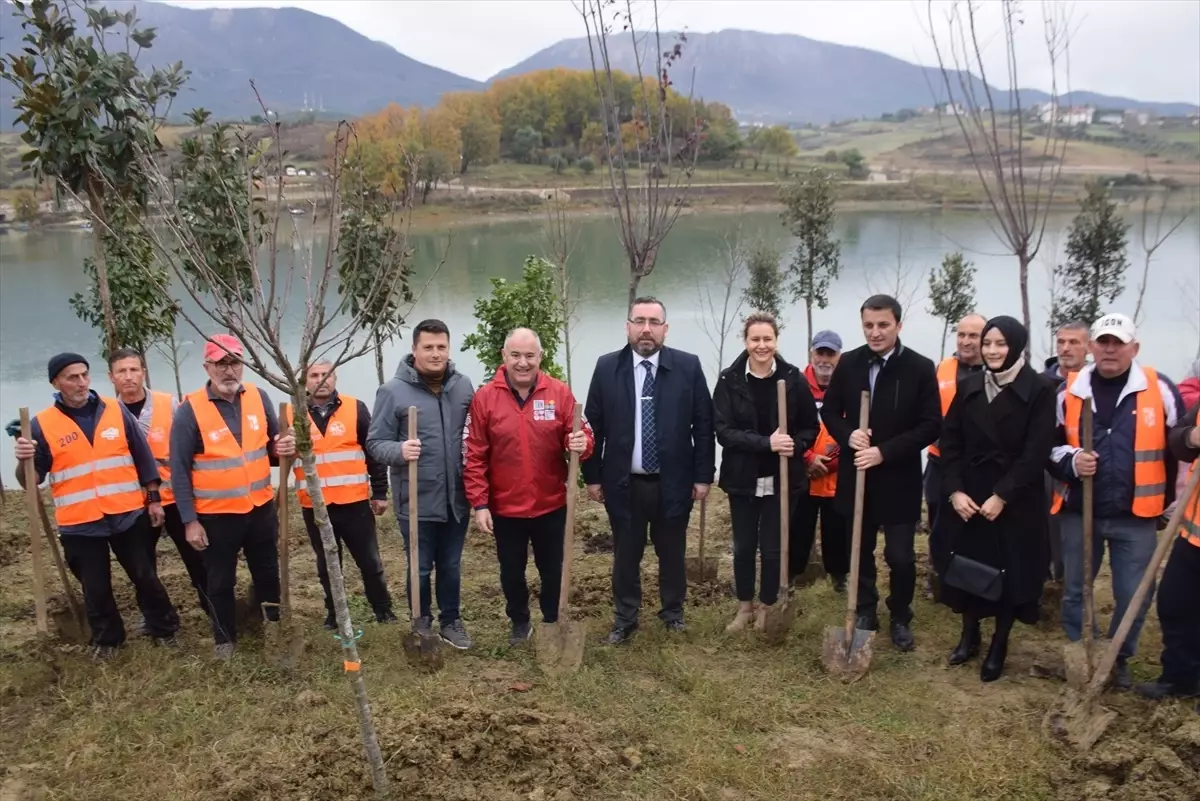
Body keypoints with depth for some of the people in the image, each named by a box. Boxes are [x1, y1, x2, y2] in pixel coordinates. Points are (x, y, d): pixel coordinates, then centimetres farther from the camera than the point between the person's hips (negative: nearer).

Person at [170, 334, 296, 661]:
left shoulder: (258, 397, -3)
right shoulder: (190, 410, -15)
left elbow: (271, 444, 10)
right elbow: (179, 471, -11)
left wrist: (282, 448, -15)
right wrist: (189, 521, -12)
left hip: (261, 507, 4)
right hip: (216, 515, -3)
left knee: (268, 573, 18)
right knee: (221, 582, 13)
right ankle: (224, 639, 32)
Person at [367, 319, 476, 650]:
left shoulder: (463, 386, 1)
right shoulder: (393, 391, -11)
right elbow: (375, 443, -9)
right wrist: (399, 450, -29)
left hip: (456, 499, 3)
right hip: (416, 501, -3)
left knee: (451, 566, 18)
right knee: (421, 568, 13)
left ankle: (451, 621, 35)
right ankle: (422, 624, 33)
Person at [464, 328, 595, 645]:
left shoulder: (560, 393, -6)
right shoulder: (484, 397, -7)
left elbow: (580, 435, -1)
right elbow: (476, 457, -6)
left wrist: (581, 443, -26)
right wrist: (479, 503, -8)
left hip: (551, 505, 0)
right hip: (505, 507, 0)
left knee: (552, 569, 16)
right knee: (511, 571, 17)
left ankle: (553, 623, 37)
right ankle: (519, 622, 39)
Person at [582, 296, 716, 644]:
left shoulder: (688, 366, -5)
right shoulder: (607, 367, -2)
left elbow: (704, 424, -2)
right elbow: (593, 425, 2)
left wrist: (703, 475, -3)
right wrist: (592, 476, 1)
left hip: (673, 482, 0)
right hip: (623, 482, 0)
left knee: (672, 553, 15)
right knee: (625, 555, 12)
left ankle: (673, 613, 35)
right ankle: (625, 619, 29)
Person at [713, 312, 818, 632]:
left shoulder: (793, 378, -6)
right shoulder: (729, 380, -7)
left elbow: (810, 427, 2)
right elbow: (723, 431, -13)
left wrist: (795, 446, -19)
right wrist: (766, 443, -24)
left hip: (782, 479, 0)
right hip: (743, 478, 0)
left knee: (773, 547, 9)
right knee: (743, 546, 12)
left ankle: (766, 608, 28)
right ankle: (745, 606, 31)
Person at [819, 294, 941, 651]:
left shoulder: (921, 368, -10)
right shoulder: (848, 363, -1)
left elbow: (931, 426, -12)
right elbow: (829, 411, 7)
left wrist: (884, 452, -20)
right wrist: (848, 435, -14)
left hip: (898, 478, -3)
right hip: (856, 473, 3)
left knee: (900, 556, 2)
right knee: (861, 550, 15)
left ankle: (901, 618, 26)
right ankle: (866, 612, 33)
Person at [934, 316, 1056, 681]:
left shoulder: (1039, 391, -8)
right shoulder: (968, 386, 4)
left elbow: (1036, 452, -12)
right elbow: (950, 441, 2)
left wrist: (1002, 496, -17)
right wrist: (954, 490, -8)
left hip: (1015, 500, -3)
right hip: (966, 495, 3)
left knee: (1009, 571, 6)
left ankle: (998, 646, 23)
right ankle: (969, 635, 30)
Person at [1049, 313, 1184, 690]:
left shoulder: (1159, 389, -5)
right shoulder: (1069, 390, 0)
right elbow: (1047, 444, 6)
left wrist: (1169, 498, 9)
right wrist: (1071, 461, -14)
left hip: (1135, 516, -1)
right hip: (1079, 511, 1)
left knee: (1134, 596, 6)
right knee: (1074, 590, 12)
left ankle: (1119, 658, 28)